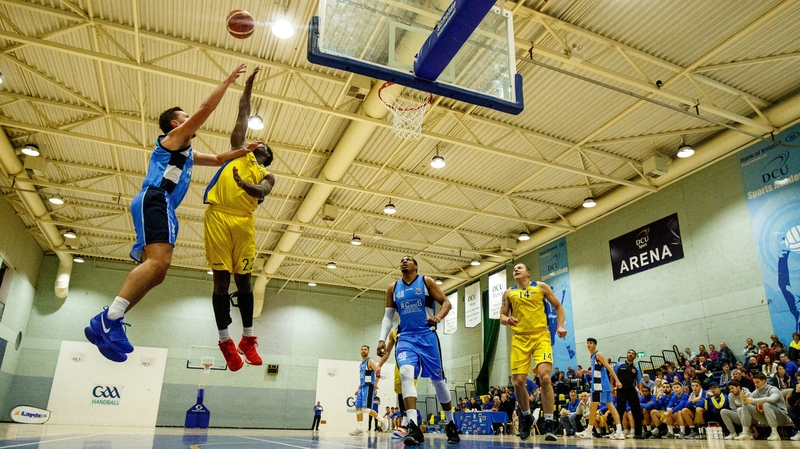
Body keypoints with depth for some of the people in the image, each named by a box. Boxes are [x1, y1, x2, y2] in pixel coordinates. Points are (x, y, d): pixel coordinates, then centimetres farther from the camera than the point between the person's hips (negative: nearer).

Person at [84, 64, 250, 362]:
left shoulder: (188, 153, 33)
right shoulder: (174, 137, 9)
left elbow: (218, 159, 43)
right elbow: (206, 108, 1)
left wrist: (244, 151, 32)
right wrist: (228, 81, 9)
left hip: (162, 206, 10)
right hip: (155, 200, -10)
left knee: (156, 272, 2)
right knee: (159, 261, -28)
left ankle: (107, 322, -1)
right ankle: (108, 321, -33)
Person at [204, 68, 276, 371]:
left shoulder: (267, 175, 18)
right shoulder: (240, 151, 22)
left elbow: (261, 192, -4)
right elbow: (242, 118, 20)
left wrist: (244, 184, -25)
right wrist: (248, 87, 22)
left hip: (243, 221, 0)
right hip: (217, 216, 0)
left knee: (243, 279, 1)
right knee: (221, 279, -3)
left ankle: (247, 338, 10)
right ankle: (225, 340, 3)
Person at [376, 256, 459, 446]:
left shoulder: (426, 281, 2)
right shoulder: (393, 288, 10)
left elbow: (446, 303, 0)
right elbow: (388, 317, 13)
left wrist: (439, 316, -20)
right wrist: (382, 339, 1)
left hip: (427, 336, -1)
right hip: (405, 338, 2)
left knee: (438, 379, 6)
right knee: (406, 374, -24)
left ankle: (450, 424, 25)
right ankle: (413, 427, -26)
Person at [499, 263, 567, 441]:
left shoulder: (541, 287, 8)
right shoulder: (508, 293, 12)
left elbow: (558, 306, 13)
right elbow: (502, 317, 12)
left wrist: (560, 326, -1)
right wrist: (507, 320, -12)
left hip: (540, 336, -2)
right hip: (519, 339, 2)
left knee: (545, 377, -19)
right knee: (518, 382, -3)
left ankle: (549, 424, -8)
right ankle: (526, 416, 23)